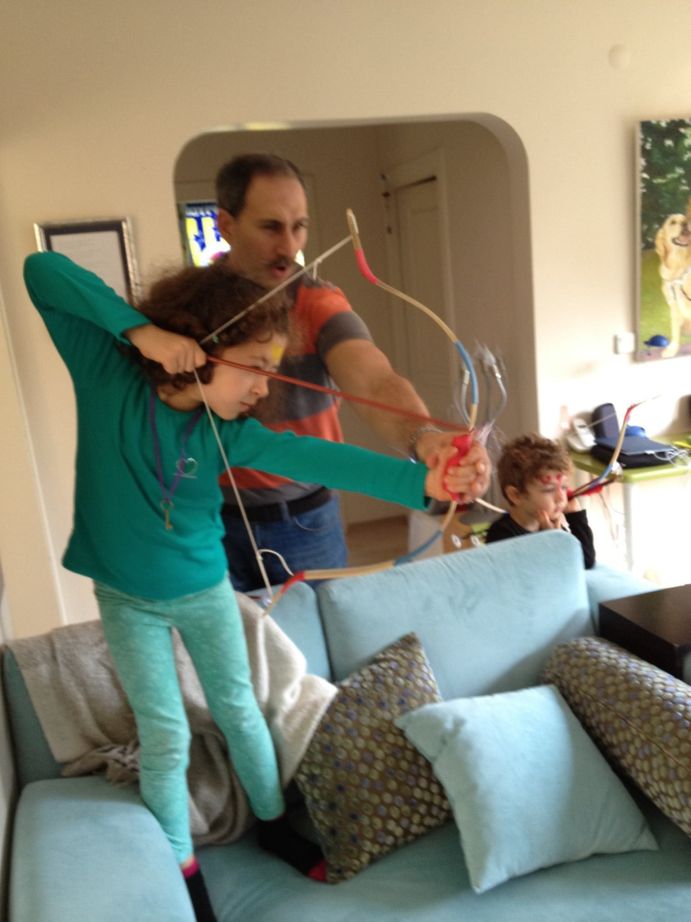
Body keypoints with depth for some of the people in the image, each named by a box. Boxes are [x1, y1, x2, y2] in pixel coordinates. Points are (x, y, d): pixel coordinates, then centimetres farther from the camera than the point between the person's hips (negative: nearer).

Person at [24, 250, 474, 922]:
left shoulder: (226, 431, -17)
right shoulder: (109, 375, -21)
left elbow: (316, 458, -31)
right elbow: (42, 269, -27)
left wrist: (418, 479, -45)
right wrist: (141, 328, -38)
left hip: (205, 590, 2)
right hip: (127, 600, -2)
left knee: (239, 711, 16)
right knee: (166, 738, 5)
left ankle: (273, 824, 41)